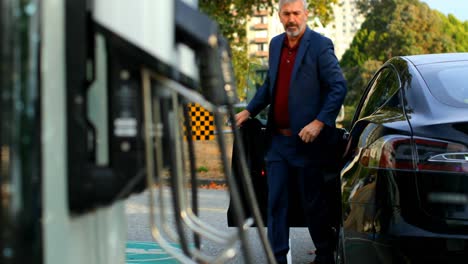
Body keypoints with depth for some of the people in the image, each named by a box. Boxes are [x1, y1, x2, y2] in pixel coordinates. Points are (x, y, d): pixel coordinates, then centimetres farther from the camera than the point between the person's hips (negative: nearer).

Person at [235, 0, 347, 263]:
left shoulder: (320, 45, -9)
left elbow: (339, 87, -13)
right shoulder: (276, 44, 12)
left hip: (306, 140, -6)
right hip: (278, 139, 6)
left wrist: (319, 123, -20)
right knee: (276, 202, 6)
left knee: (313, 202, 4)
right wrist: (249, 111, 16)